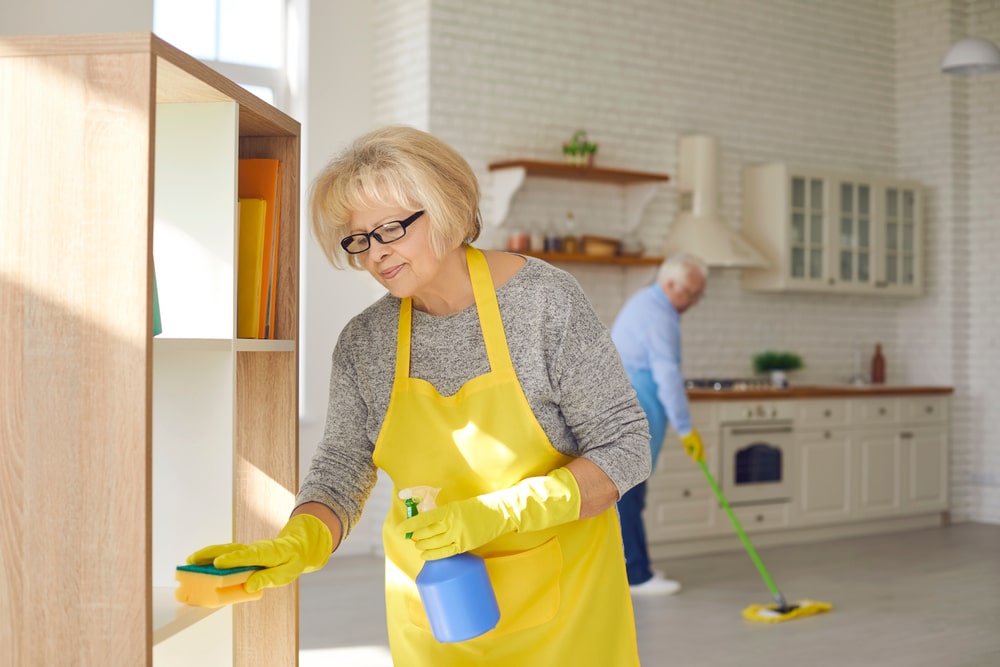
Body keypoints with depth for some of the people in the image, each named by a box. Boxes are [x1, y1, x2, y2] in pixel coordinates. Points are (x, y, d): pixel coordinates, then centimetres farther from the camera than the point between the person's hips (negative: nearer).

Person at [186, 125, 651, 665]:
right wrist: (297, 545, -28)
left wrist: (496, 513, -28)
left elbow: (624, 448, -16)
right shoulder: (363, 342, -5)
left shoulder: (542, 299, -17)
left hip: (557, 585, -3)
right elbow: (341, 471, -5)